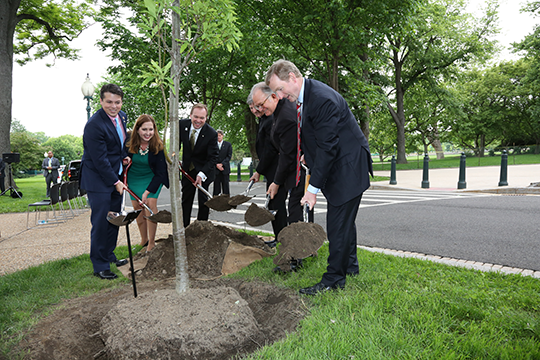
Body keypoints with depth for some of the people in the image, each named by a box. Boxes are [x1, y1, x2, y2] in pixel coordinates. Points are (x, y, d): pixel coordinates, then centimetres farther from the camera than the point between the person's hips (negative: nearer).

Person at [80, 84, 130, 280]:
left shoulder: (122, 116, 4)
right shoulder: (94, 125, -22)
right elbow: (100, 160, -21)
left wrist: (125, 155, 8)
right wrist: (115, 182, -15)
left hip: (115, 176, 8)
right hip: (98, 179, -8)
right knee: (101, 222, -5)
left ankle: (109, 256, 30)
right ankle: (100, 265, 8)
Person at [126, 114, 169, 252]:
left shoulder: (158, 146, -21)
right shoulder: (129, 143, -16)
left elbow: (160, 173, -20)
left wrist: (147, 191, -26)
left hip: (152, 178, -3)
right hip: (134, 178, 3)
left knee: (150, 204, -17)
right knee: (138, 208, 2)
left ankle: (152, 243, -7)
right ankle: (143, 240, 18)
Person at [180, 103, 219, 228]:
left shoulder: (212, 134, -23)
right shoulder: (182, 124, -12)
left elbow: (213, 158, -21)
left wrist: (202, 174, -31)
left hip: (204, 170, -4)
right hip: (187, 168, 4)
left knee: (203, 200, -2)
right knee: (186, 199, 10)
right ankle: (184, 228, 20)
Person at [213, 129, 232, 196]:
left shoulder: (228, 144, 8)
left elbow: (229, 156, 1)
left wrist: (221, 164, -10)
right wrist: (217, 165, -10)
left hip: (225, 168, 0)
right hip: (216, 168, 0)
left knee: (225, 185, 1)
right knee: (216, 186, 0)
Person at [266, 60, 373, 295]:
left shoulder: (323, 99, -26)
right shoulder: (303, 96, 5)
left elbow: (327, 148, -27)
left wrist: (313, 189, -25)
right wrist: (308, 154, 7)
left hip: (347, 167, -10)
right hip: (336, 168, 10)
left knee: (338, 224, -5)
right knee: (343, 220, 19)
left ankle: (334, 279, 6)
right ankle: (349, 265, 35)